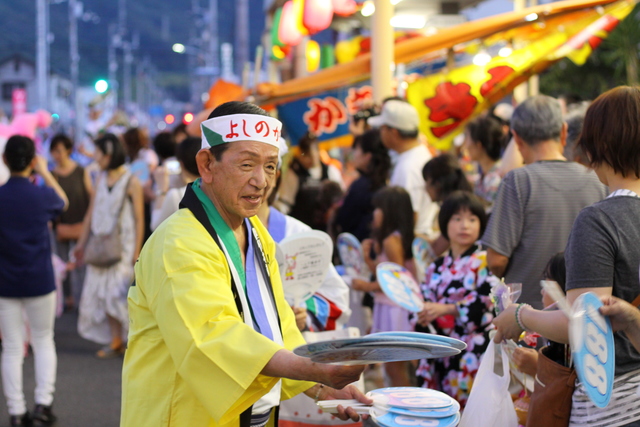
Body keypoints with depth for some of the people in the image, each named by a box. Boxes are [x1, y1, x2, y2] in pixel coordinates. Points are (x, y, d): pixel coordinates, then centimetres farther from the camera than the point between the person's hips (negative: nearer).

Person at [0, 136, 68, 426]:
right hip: (39, 282, 0)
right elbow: (63, 203, 16)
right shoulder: (42, 195, -8)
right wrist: (45, 173, 20)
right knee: (43, 341, 16)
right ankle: (43, 403, 8)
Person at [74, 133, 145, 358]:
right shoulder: (101, 179, 9)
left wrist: (136, 252, -13)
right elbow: (91, 213, 14)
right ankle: (115, 340, 10)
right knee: (102, 291, 3)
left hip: (123, 245, -6)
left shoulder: (131, 182, -8)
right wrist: (82, 242, 13)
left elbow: (139, 219, -9)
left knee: (118, 292, -9)